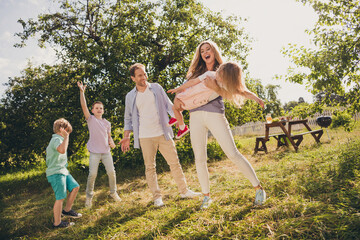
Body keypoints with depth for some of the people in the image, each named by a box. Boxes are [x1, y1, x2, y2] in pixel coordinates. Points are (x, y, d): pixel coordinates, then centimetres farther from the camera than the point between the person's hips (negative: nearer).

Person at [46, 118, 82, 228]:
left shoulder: (58, 139, 16)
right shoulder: (56, 139, -17)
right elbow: (62, 150, -40)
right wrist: (66, 137, -33)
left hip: (62, 171, 10)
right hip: (56, 173, -10)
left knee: (75, 187, 12)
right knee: (60, 198, -5)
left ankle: (67, 210, 27)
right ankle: (57, 222, 7)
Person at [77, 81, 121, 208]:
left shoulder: (107, 123, 13)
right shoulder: (90, 119, 2)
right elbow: (84, 106, -10)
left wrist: (111, 142, -1)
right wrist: (82, 92, -20)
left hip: (106, 152, 3)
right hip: (94, 152, -3)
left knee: (111, 172, 2)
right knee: (92, 174, -7)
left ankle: (113, 192, 22)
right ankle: (89, 196, 11)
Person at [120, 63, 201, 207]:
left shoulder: (156, 88, 5)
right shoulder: (130, 96, 6)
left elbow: (169, 106, 8)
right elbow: (128, 118, 12)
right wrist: (126, 137, 4)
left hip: (163, 133, 1)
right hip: (145, 137, 0)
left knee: (174, 162, 4)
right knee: (150, 167, 4)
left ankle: (184, 191, 16)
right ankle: (157, 197, 15)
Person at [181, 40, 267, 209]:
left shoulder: (222, 71, 12)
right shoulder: (196, 73, 21)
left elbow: (231, 91, 0)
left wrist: (215, 87, -19)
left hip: (215, 114, -4)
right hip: (195, 116, 4)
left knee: (233, 154, -9)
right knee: (199, 159, 4)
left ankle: (258, 188, 4)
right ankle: (206, 195, 19)